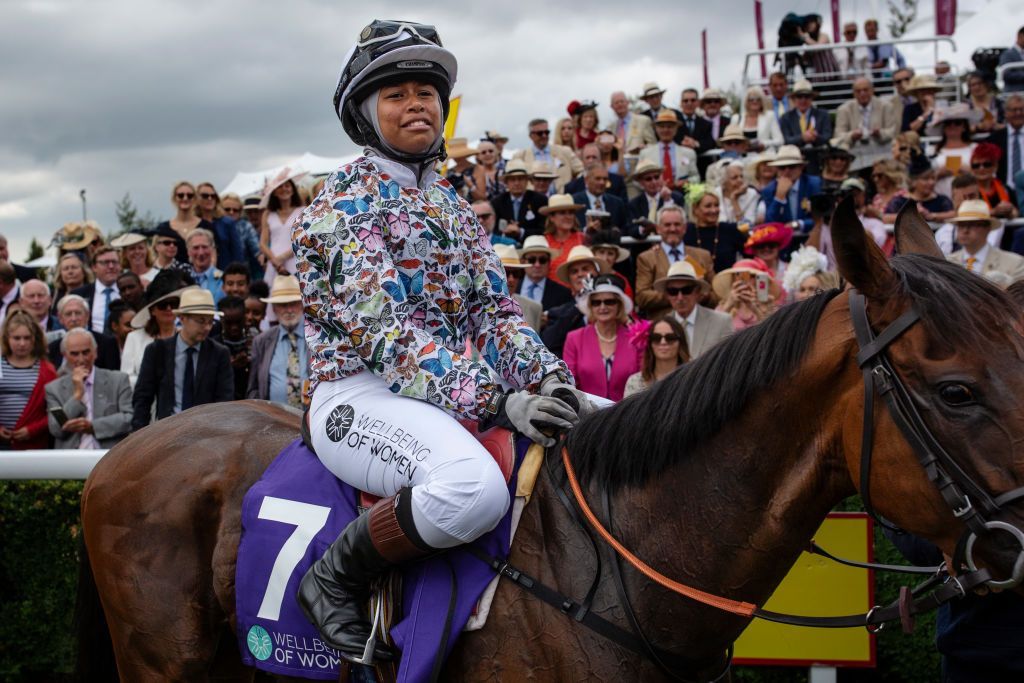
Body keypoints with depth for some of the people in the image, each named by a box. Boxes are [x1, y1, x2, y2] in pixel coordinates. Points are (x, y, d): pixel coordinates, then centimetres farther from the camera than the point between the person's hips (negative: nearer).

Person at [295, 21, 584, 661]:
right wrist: (495, 400, -27)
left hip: (450, 390, 8)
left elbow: (494, 309, 12)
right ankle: (336, 578, -13)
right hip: (360, 395, -8)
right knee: (475, 487, -37)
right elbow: (382, 332, -17)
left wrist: (548, 377, -9)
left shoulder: (451, 202, 18)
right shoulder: (348, 197, -6)